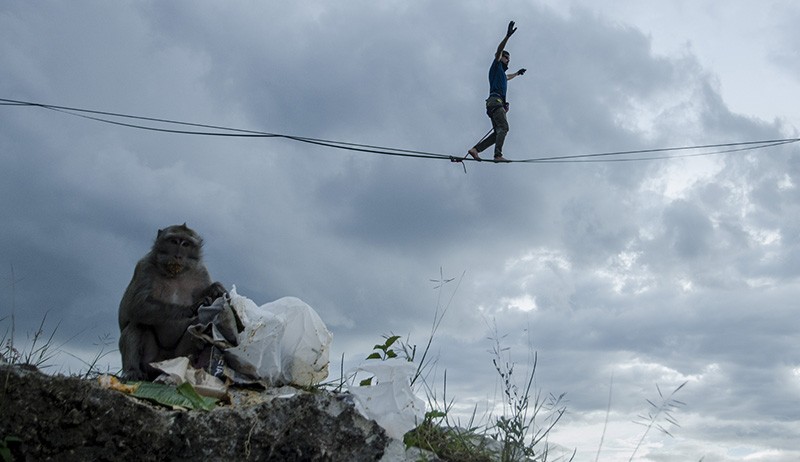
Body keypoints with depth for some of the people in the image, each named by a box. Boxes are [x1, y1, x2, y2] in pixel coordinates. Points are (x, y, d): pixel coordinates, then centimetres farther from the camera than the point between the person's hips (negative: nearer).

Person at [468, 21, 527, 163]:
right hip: (495, 100, -9)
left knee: (497, 132, -3)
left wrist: (517, 73, 72)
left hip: (498, 103, 9)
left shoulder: (502, 72, 35)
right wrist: (508, 36, -16)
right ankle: (498, 155, -38)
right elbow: (499, 51, -6)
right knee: (503, 127, -24)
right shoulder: (496, 65, 11)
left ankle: (474, 149, -9)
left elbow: (507, 78, 59)